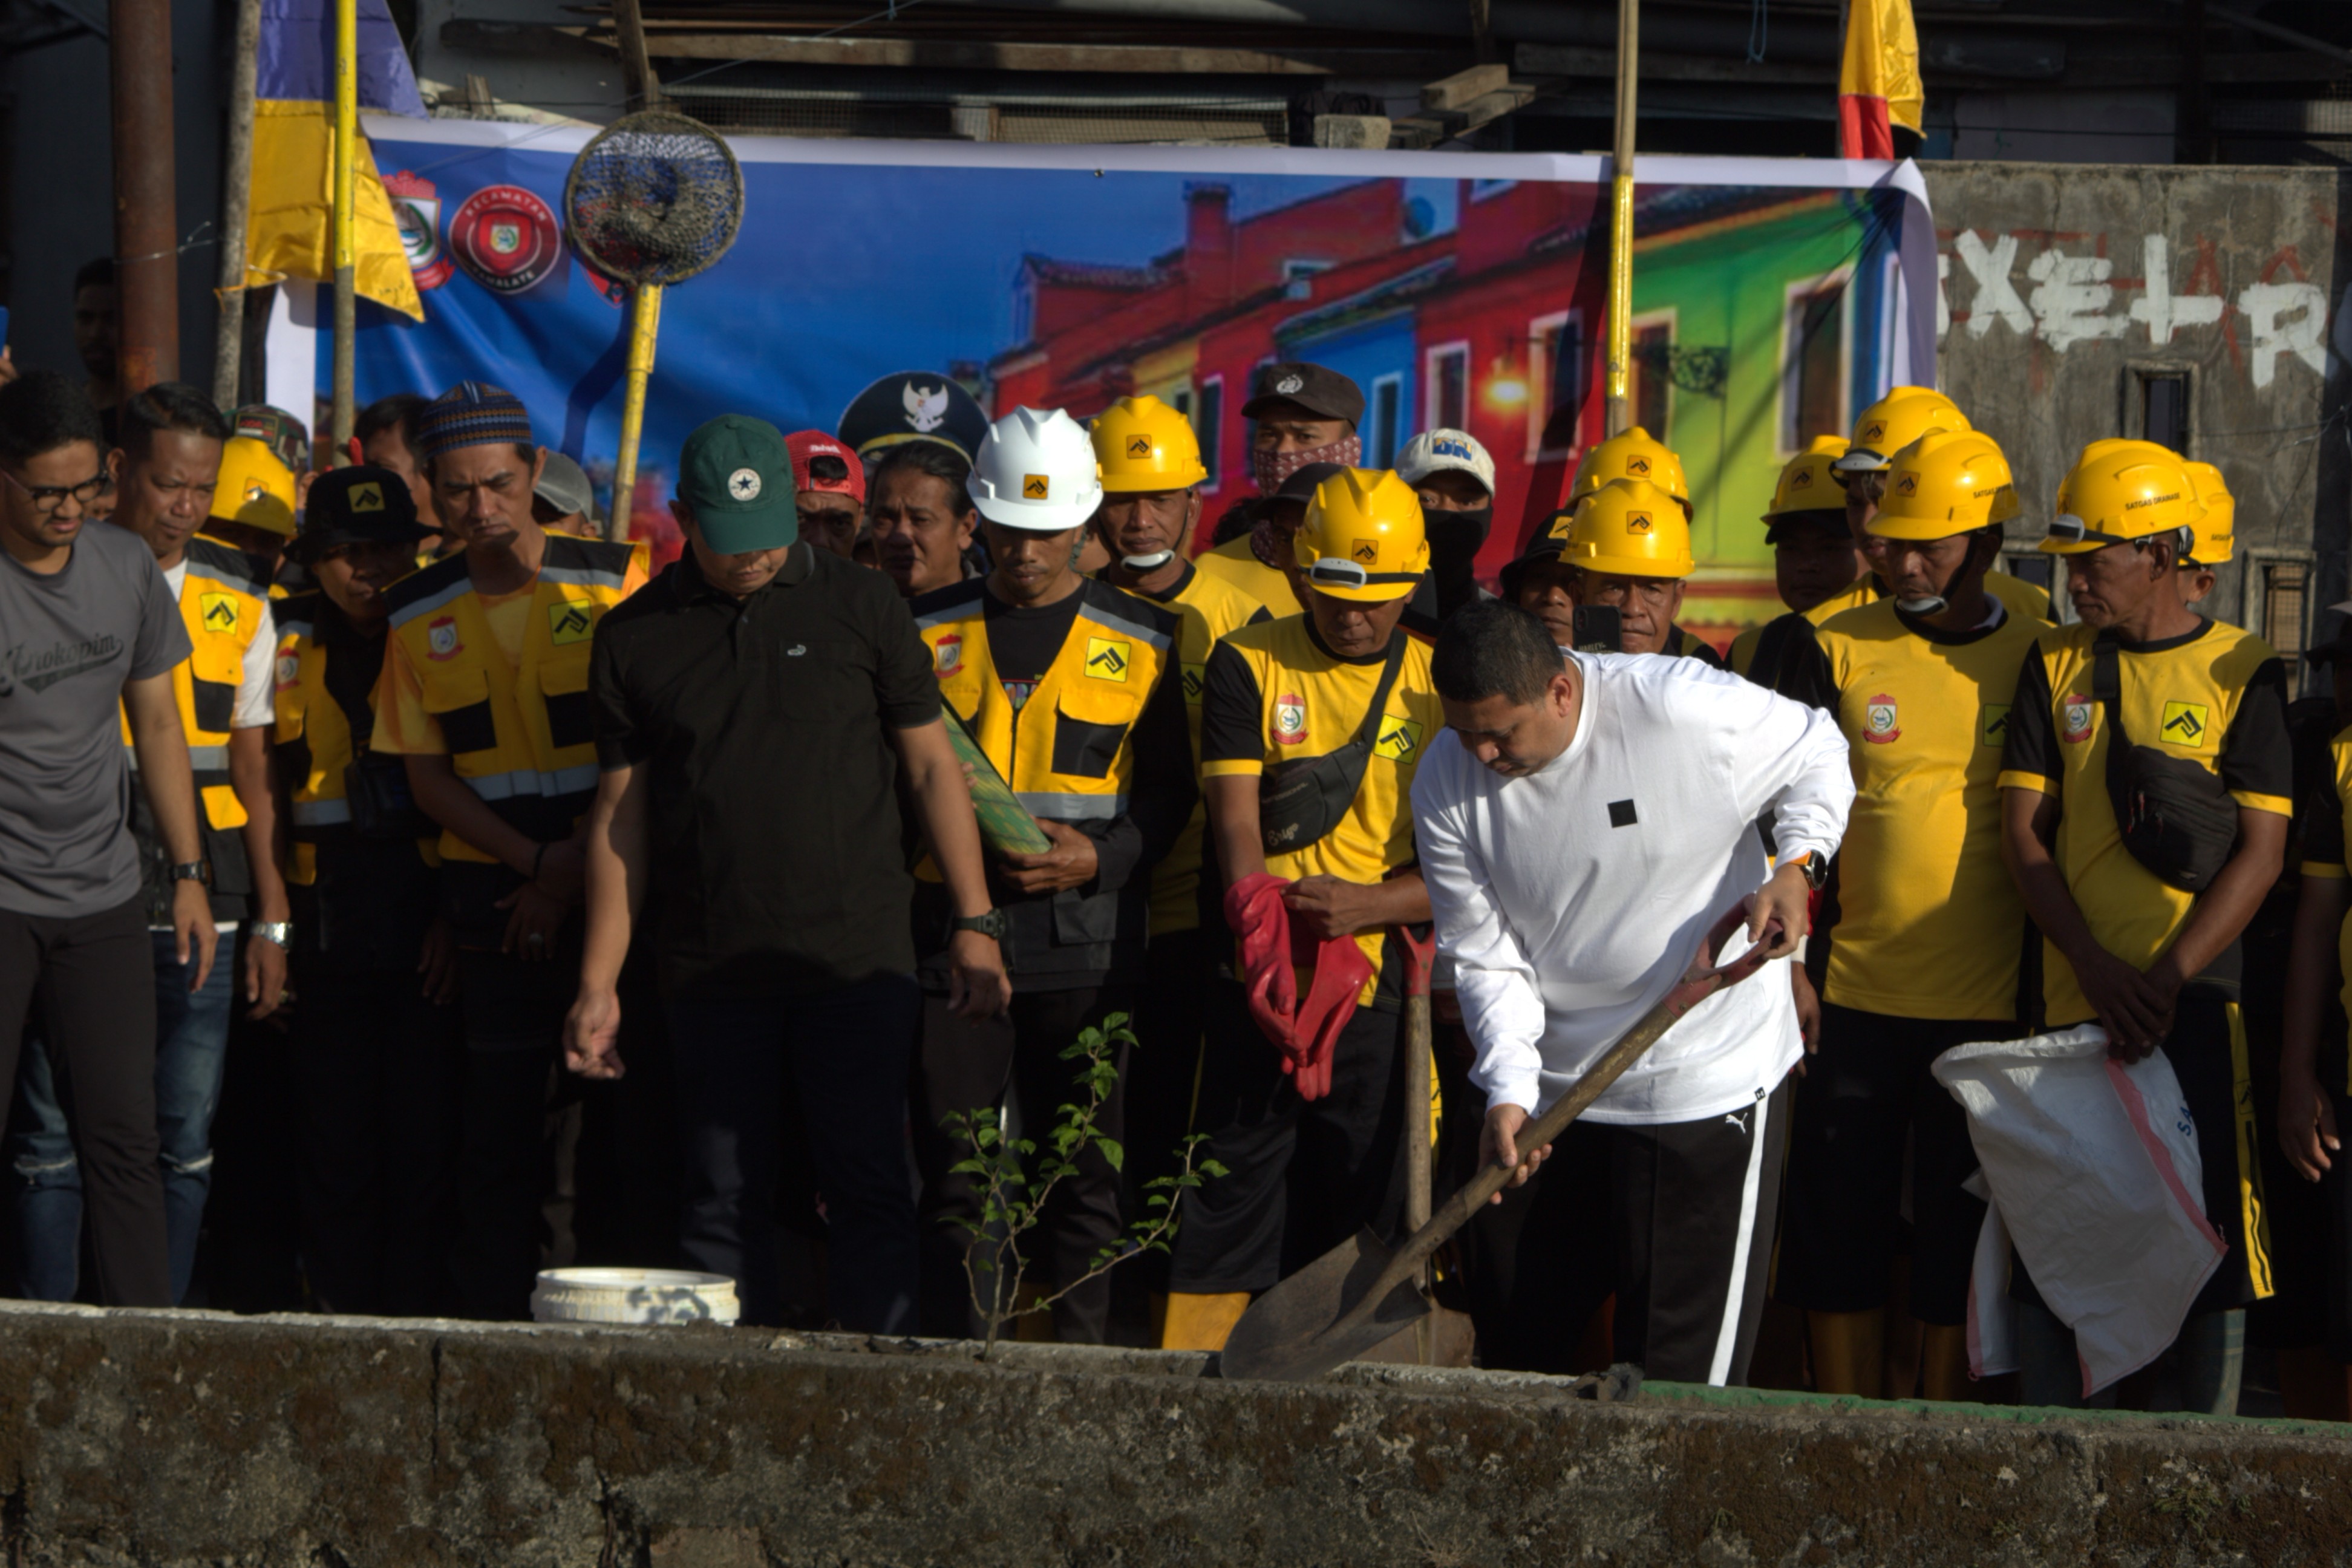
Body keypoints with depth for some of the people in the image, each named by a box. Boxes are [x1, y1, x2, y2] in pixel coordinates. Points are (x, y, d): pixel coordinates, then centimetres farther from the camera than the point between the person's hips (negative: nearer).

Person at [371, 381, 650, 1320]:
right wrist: (534, 861, -6)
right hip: (490, 888, 2)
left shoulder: (612, 581, -3)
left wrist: (573, 873, -9)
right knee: (497, 1111, 1)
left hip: (609, 881, -2)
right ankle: (490, 1317, 6)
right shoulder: (420, 615, 6)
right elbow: (426, 775, 7)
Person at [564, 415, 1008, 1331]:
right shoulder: (635, 637, 6)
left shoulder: (859, 608, 3)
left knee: (869, 1188, -3)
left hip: (857, 958, -2)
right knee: (723, 1203, 3)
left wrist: (974, 924, 1)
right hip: (711, 971, 2)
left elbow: (931, 766, 7)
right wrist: (600, 981, 6)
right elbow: (621, 814, 10)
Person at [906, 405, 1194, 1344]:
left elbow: (1171, 792, 8)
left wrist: (1099, 856, -9)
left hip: (1088, 940, 0)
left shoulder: (1142, 643, 8)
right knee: (952, 1180, 0)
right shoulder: (927, 635, 10)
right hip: (953, 937, 0)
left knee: (1084, 1181, 1)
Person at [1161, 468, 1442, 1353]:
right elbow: (1236, 825, -5)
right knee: (1230, 1200, -3)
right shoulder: (1247, 666, 4)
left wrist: (1366, 904, -15)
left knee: (1369, 1212, 2)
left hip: (1382, 990, 1)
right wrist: (1264, 947, -22)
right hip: (1260, 984, -1)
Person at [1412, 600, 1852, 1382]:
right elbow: (1485, 957, -5)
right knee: (1511, 1336, 14)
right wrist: (1509, 1091, -19)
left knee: (1681, 1367, -3)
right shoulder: (1447, 782, -8)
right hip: (1549, 1090, 4)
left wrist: (1797, 867, -18)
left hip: (1711, 1084, -4)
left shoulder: (1687, 708, -19)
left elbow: (1815, 752, -1)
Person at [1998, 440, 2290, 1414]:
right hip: (2073, 1003, 3)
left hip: (2194, 1003, -3)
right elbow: (2021, 832, 5)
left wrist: (2164, 982, -16)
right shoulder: (2055, 667, 9)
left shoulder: (2243, 674, -1)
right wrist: (2098, 969, -9)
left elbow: (2260, 856, -7)